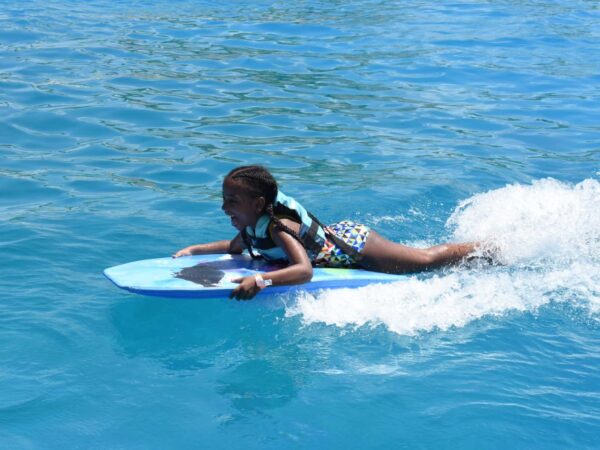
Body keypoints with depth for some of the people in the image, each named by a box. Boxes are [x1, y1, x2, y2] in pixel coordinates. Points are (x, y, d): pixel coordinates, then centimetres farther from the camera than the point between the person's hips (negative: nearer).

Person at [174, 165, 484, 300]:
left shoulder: (278, 227, -35)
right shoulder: (253, 224, -9)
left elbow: (304, 270, -47)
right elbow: (235, 247, 13)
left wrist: (261, 281, -59)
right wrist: (194, 250, 1)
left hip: (352, 244, -7)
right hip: (339, 233, 7)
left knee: (426, 260, 5)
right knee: (423, 259, 21)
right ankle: (488, 244, 35)